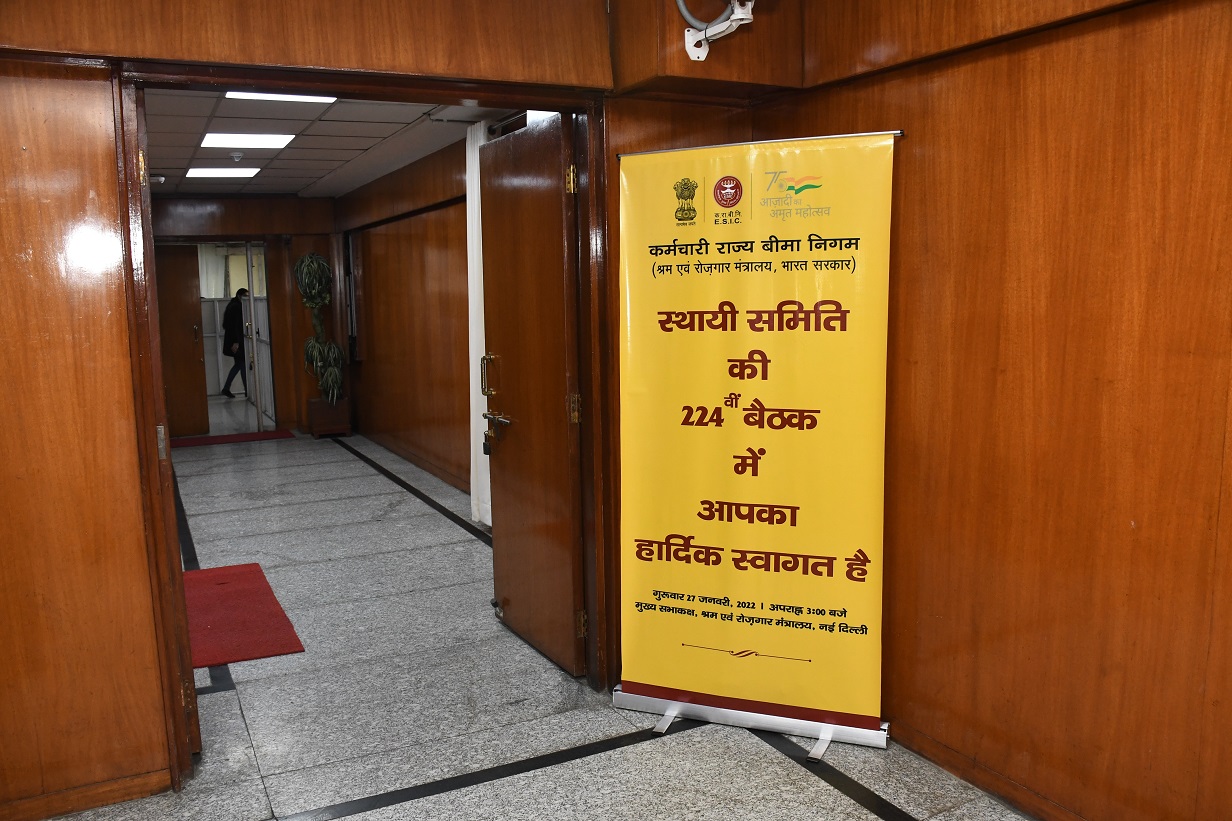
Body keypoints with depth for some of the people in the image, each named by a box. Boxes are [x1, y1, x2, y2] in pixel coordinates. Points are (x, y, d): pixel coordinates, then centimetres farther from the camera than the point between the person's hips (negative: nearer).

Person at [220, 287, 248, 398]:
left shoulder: (233, 305, 17)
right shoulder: (237, 306, -14)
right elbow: (235, 325, -22)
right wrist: (236, 342, -26)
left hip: (232, 340, 10)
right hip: (236, 341, -10)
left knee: (238, 364, 14)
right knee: (243, 365, -4)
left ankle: (226, 388, 14)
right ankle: (247, 391, 1)